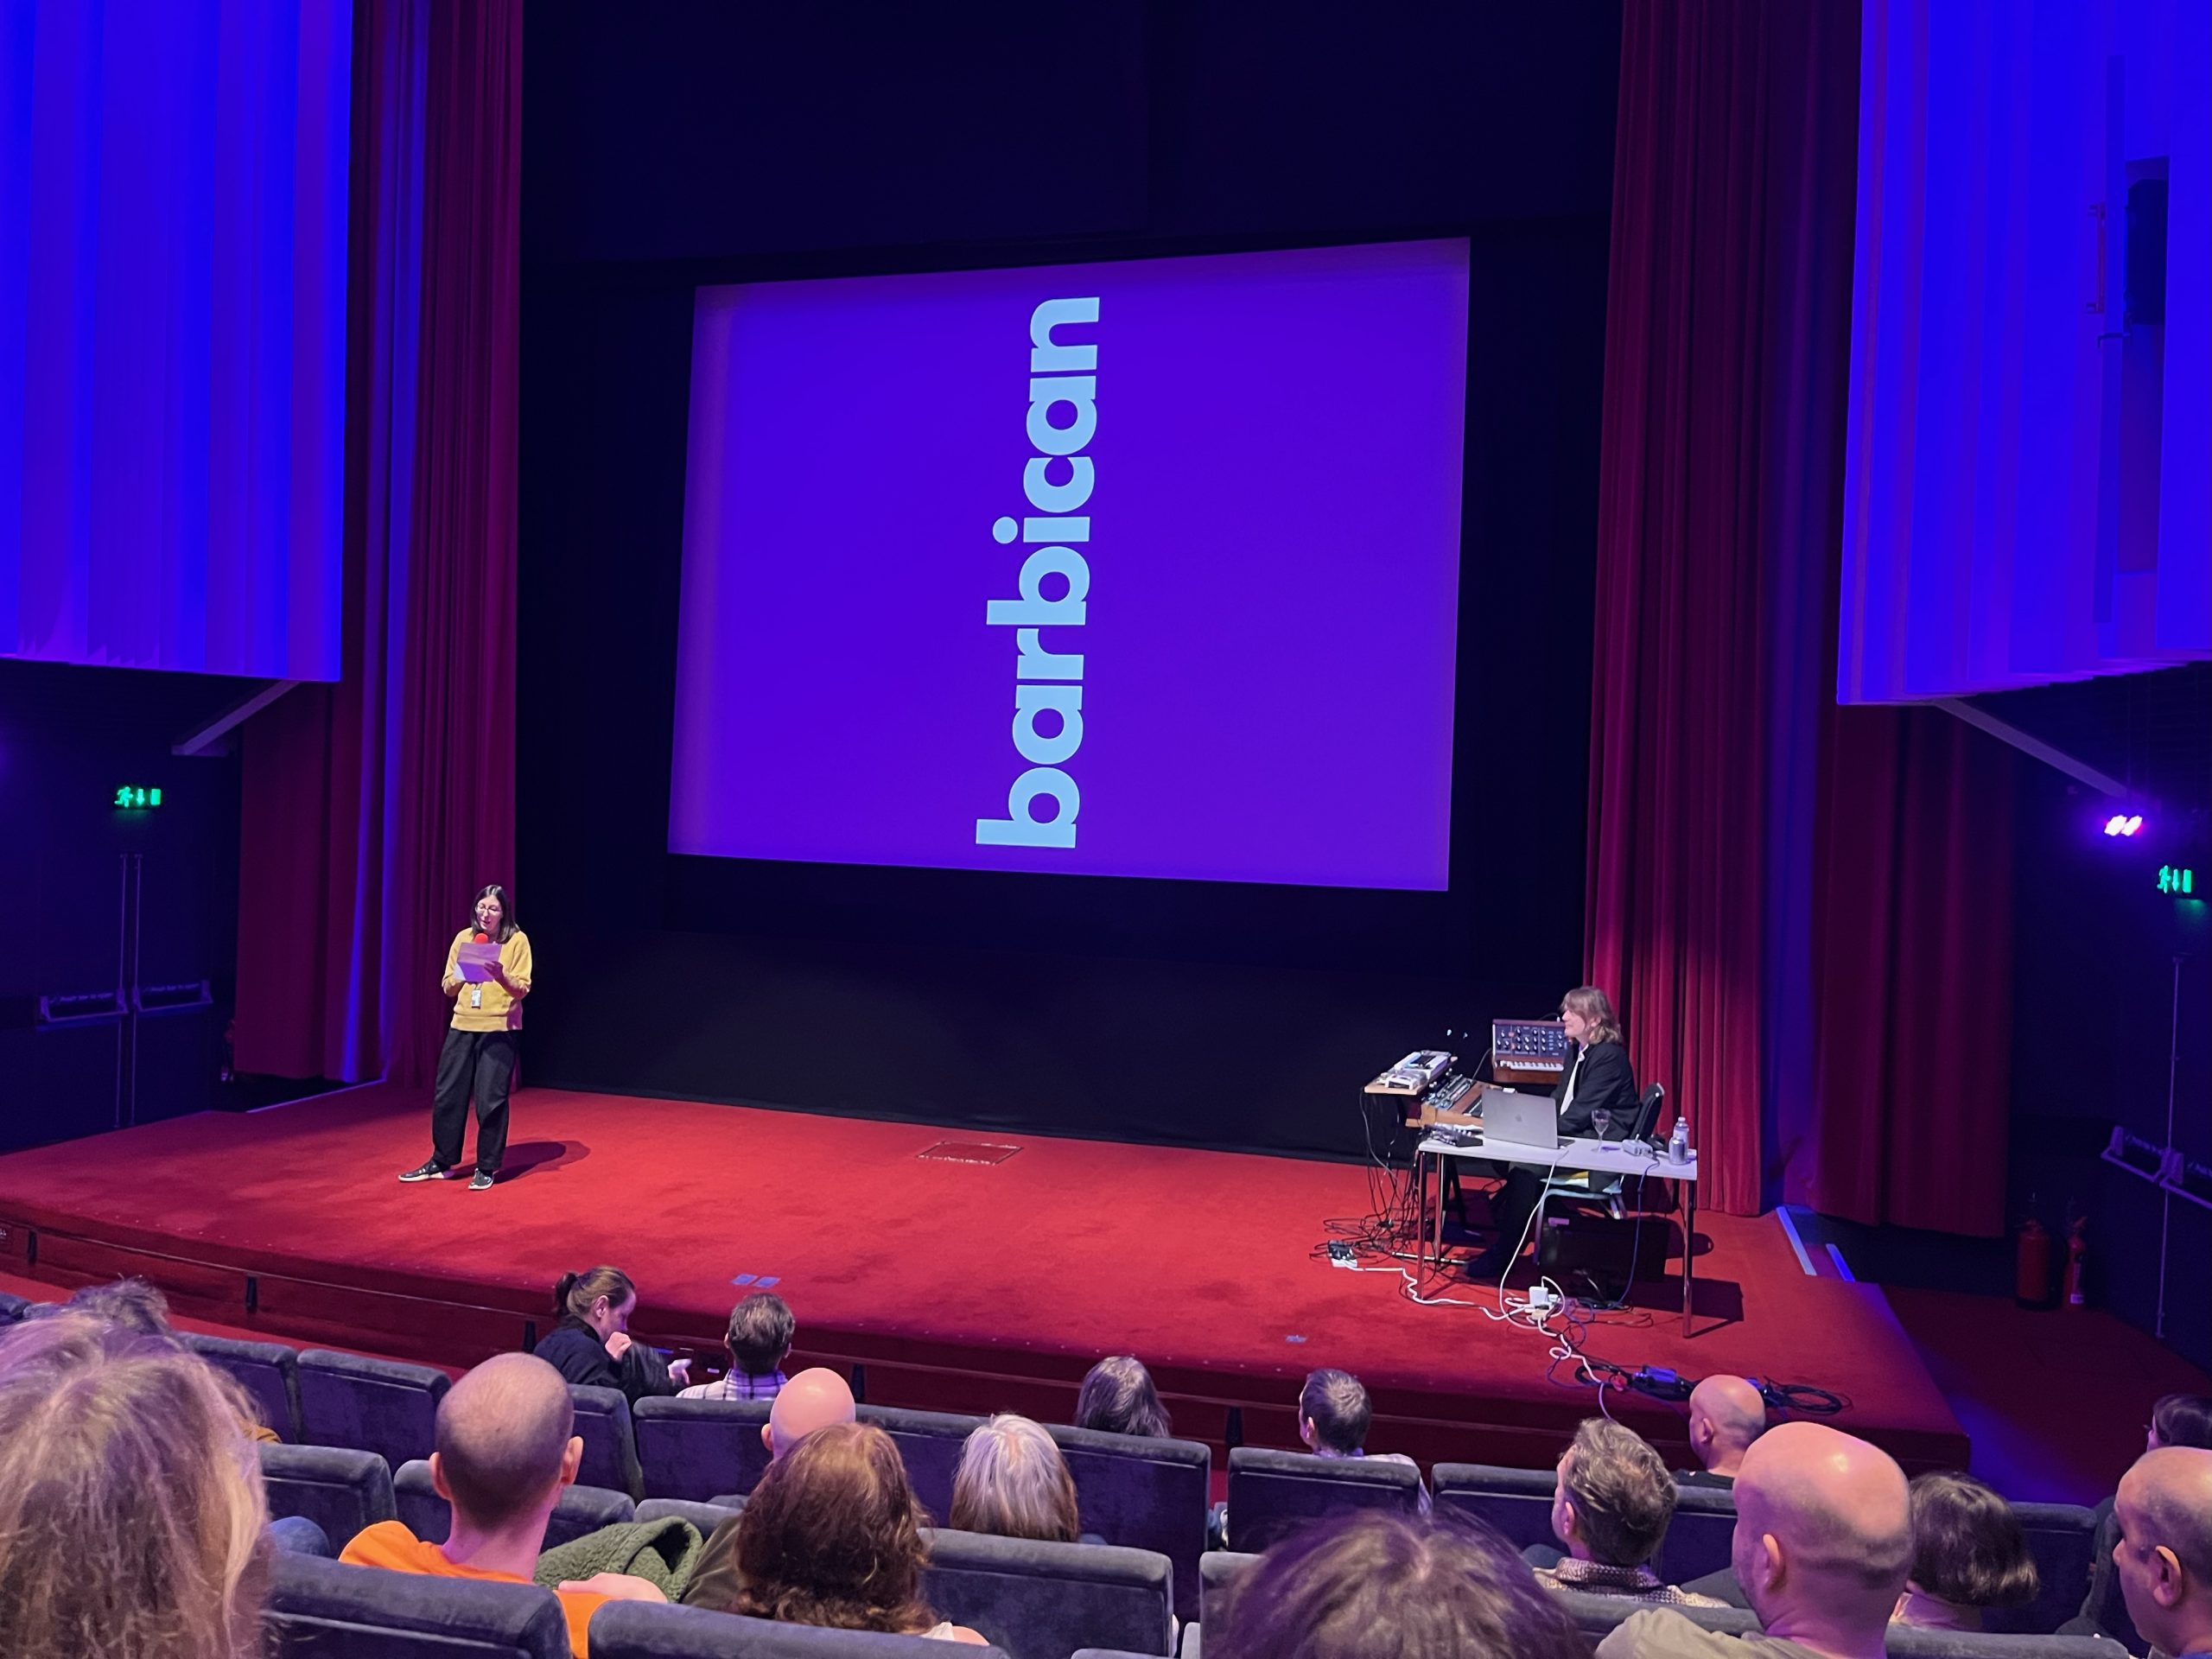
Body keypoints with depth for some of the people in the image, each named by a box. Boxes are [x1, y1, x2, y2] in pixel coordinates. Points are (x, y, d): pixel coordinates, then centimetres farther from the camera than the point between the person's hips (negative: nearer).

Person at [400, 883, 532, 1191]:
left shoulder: (517, 940, -3)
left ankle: (487, 1168, 11)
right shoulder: (463, 938, 8)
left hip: (500, 1029, -4)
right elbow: (447, 986, 10)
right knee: (447, 1095, 7)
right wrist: (463, 974, -11)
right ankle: (442, 1163, 22)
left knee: (491, 1100, -3)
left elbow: (523, 989, -6)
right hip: (462, 1026, 4)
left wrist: (501, 975, -25)